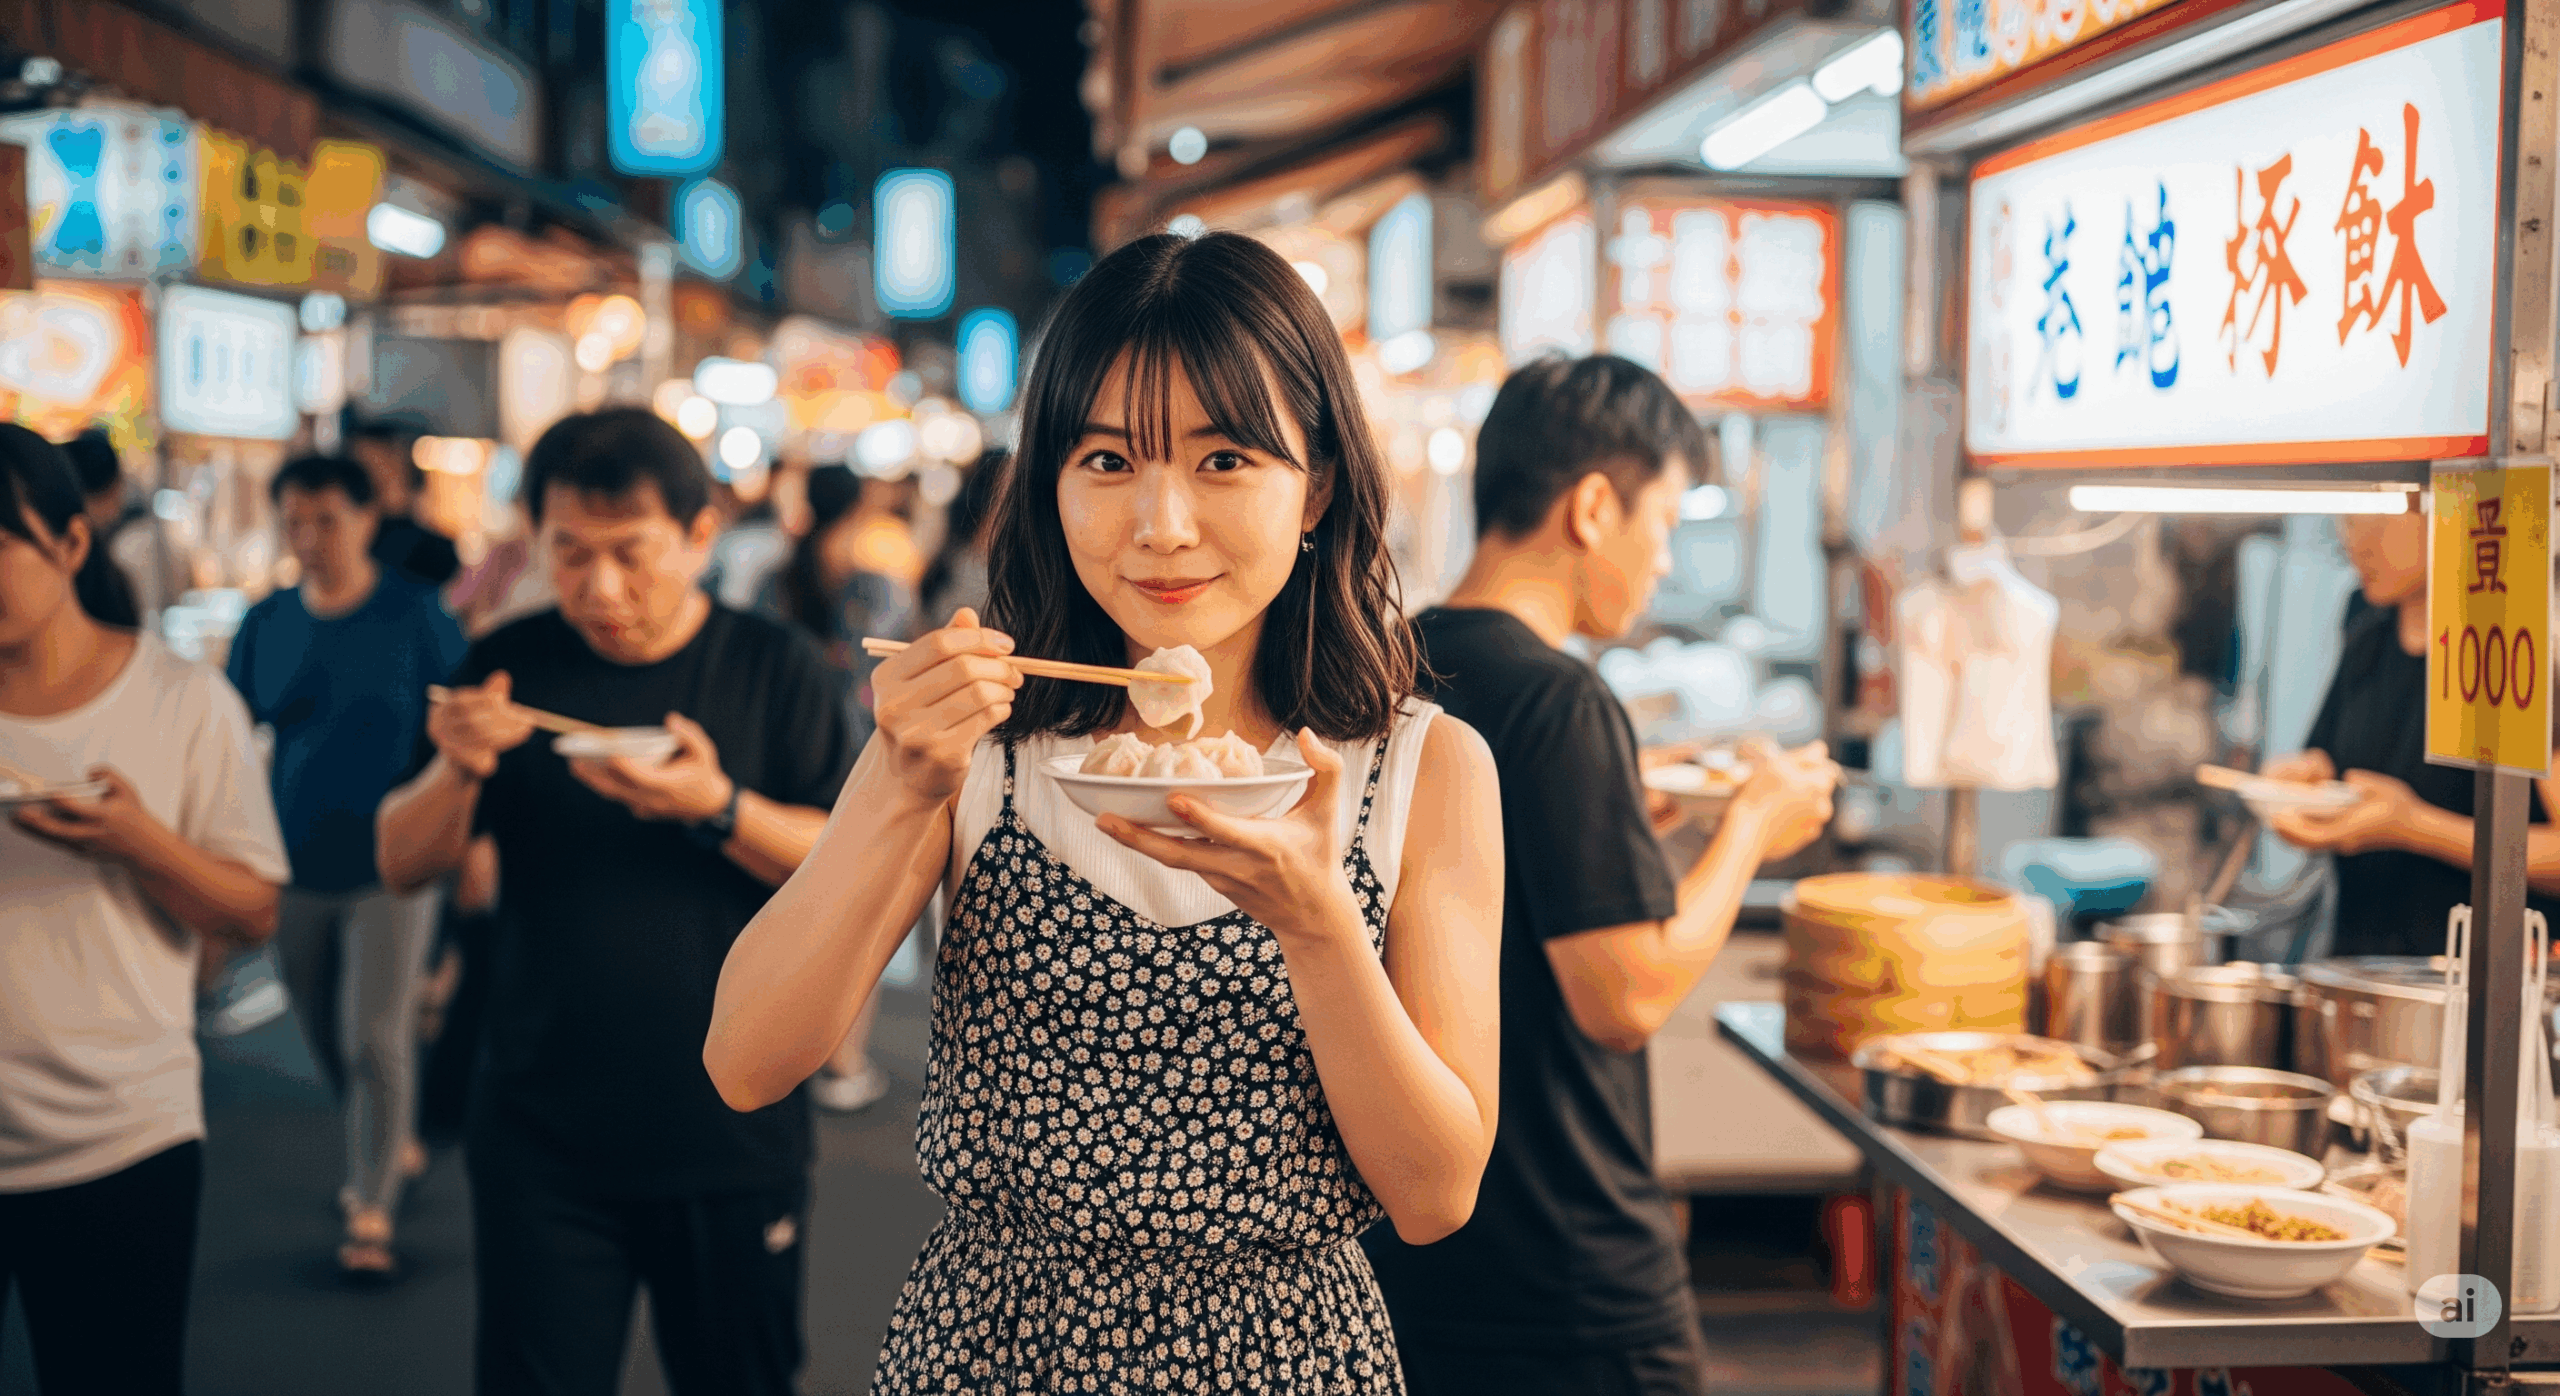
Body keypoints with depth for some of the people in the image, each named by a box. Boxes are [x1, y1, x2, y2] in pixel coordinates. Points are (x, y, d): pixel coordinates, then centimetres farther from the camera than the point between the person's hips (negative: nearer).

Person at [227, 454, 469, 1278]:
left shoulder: (412, 614, -5)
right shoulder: (266, 624, 4)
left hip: (390, 864, -4)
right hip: (297, 868, 4)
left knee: (376, 1041, -8)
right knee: (326, 1040, 15)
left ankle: (372, 1213, 2)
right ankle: (396, 1145, 39)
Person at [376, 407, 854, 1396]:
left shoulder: (774, 670, -2)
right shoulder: (511, 671, 2)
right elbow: (402, 866, 2)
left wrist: (719, 809, -24)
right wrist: (458, 770, -19)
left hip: (735, 1139, 0)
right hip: (543, 1141, 1)